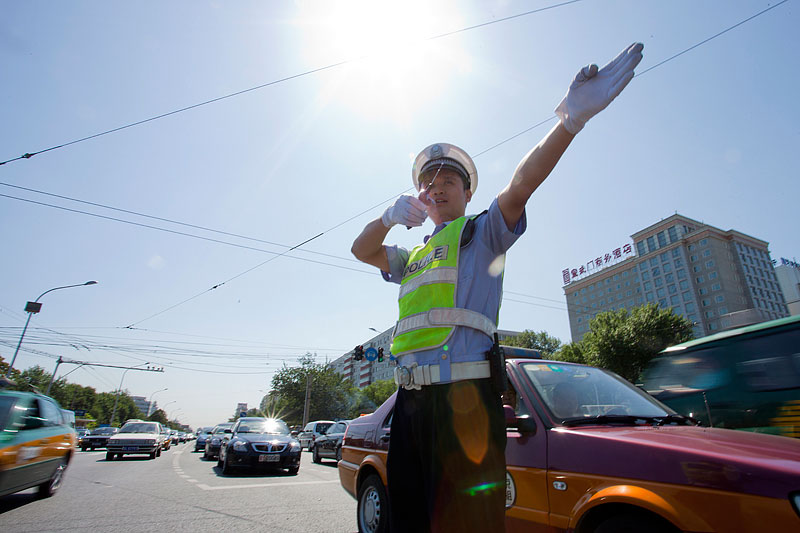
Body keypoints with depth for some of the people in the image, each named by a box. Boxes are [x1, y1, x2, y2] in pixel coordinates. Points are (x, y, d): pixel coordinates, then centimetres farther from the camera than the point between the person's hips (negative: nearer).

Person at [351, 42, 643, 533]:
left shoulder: (482, 232, 7)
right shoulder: (412, 257, 26)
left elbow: (521, 184, -9)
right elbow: (362, 250, 19)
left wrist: (571, 119, -23)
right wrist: (391, 216, -1)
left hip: (462, 392, -6)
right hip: (411, 396, 7)